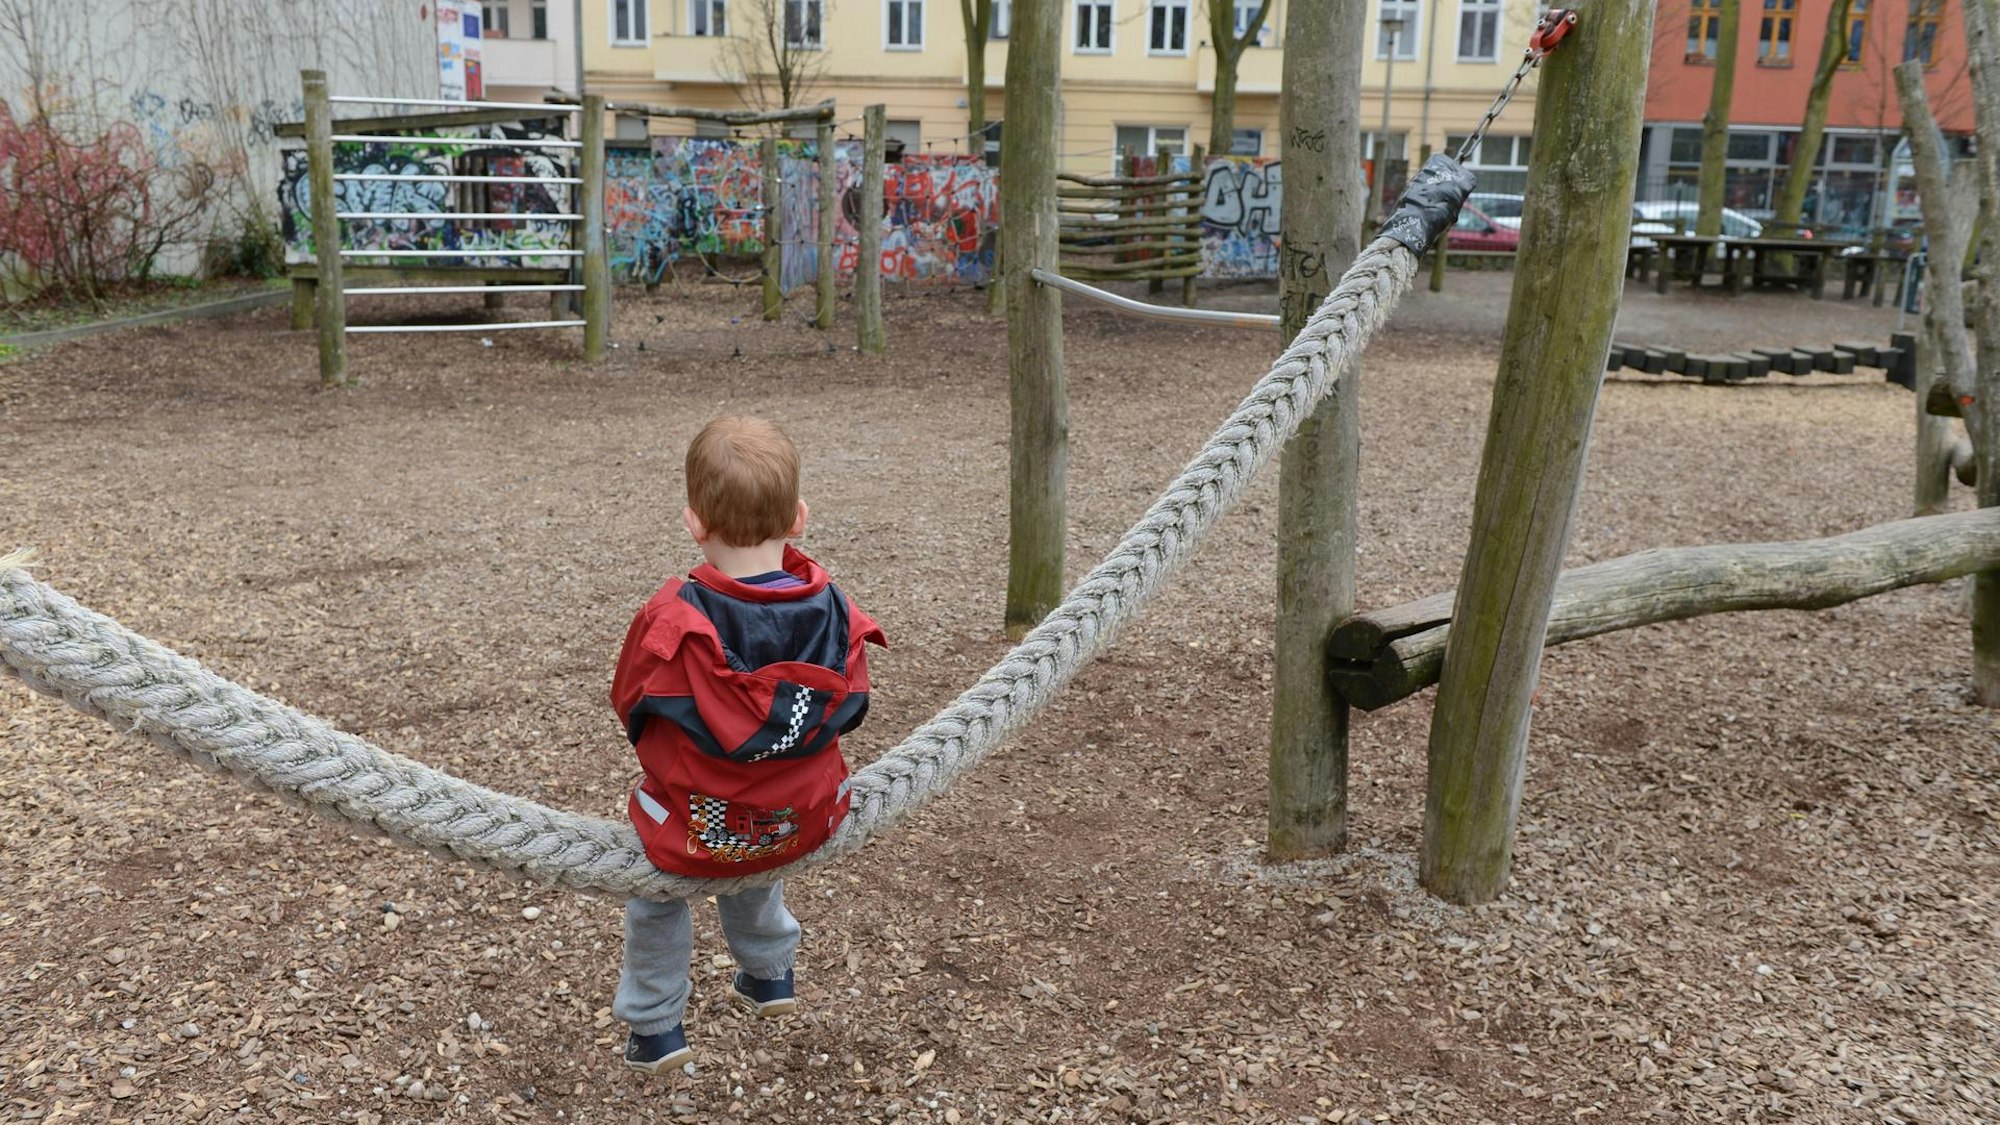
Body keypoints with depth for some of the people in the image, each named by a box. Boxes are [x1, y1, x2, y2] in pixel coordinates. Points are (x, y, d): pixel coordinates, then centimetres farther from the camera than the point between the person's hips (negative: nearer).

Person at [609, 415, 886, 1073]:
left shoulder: (672, 617, -22)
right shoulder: (832, 611, -14)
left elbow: (630, 705, -5)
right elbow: (848, 710, 1)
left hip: (695, 831, -3)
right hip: (806, 820, 3)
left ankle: (655, 1024, 34)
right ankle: (769, 973, 52)